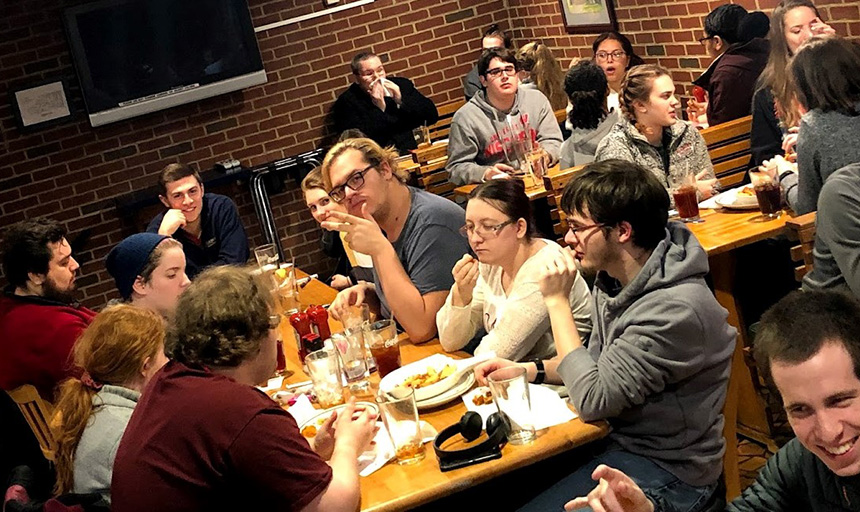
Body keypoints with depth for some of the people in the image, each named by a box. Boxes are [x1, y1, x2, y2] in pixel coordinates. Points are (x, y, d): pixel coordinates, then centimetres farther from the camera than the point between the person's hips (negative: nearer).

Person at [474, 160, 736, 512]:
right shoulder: (612, 278, -1)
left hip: (667, 468, -8)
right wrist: (530, 370, -1)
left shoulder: (675, 309, -29)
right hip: (617, 439, 8)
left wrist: (556, 300, -21)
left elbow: (592, 400, -26)